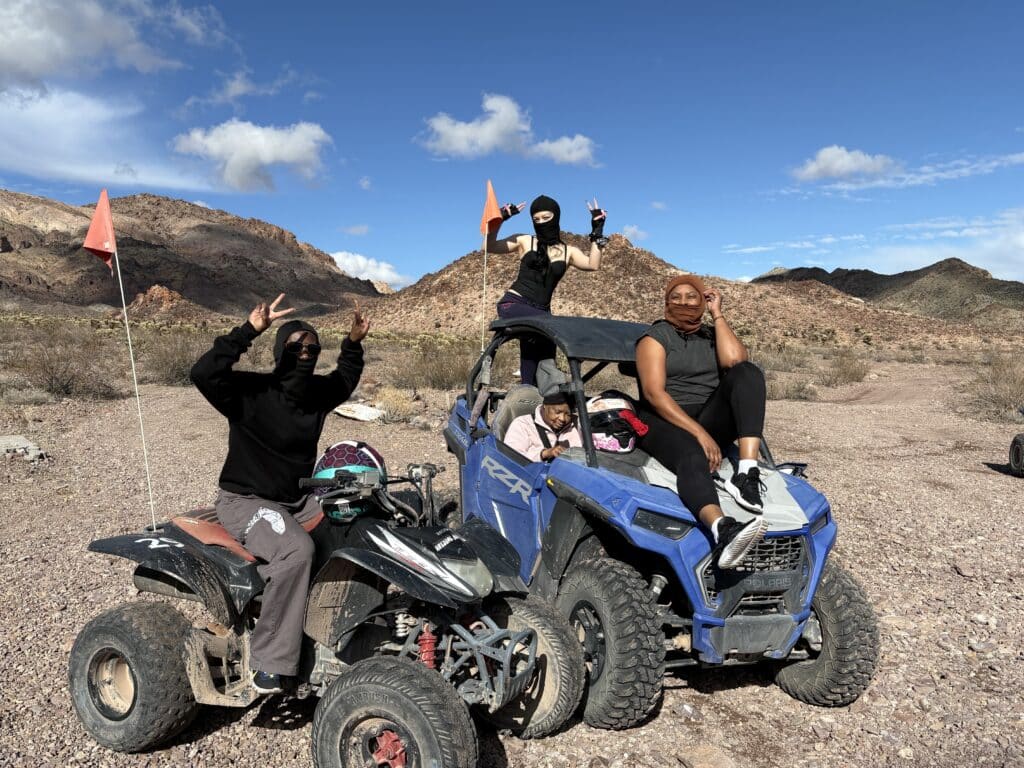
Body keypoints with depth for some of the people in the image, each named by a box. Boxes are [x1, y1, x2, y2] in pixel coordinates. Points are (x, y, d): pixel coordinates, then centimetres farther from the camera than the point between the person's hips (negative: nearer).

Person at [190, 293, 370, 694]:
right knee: (297, 549, -35)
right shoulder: (252, 390, -17)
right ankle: (269, 661, -21)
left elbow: (344, 381, 25)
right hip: (247, 501, -8)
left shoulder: (317, 392, 2)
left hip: (299, 497, 8)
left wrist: (353, 344, 11)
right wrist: (249, 330, -41)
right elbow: (203, 373, -35)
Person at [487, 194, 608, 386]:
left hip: (540, 312, 3)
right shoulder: (525, 241, 8)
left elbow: (593, 264, -5)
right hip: (513, 305, -3)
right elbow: (490, 247, -1)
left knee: (532, 375, 2)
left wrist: (597, 233, -6)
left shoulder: (569, 251, 12)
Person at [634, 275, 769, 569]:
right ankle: (724, 531, -68)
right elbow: (653, 393, -11)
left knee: (748, 372, -20)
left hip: (711, 421, 5)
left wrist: (717, 314, 2)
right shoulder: (655, 336, 4)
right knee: (692, 458, -38)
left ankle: (747, 471, -37)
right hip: (664, 421, -4)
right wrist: (699, 433, -21)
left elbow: (735, 361, -7)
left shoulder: (711, 336, 18)